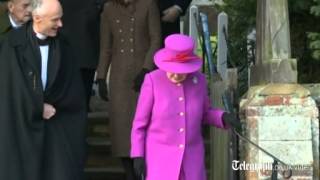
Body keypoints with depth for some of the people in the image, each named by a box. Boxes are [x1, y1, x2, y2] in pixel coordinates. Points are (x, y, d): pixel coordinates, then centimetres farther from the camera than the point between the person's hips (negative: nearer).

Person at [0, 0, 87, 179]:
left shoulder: (62, 45, 2)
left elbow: (73, 85, 3)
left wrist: (51, 104, -7)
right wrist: (39, 108, -11)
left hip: (58, 126, 3)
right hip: (23, 123, -3)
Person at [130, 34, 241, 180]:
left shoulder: (198, 80, -2)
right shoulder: (153, 80, -12)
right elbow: (140, 121, -6)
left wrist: (224, 117, -8)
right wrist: (138, 155, -10)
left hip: (189, 156, 4)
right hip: (160, 155, -3)